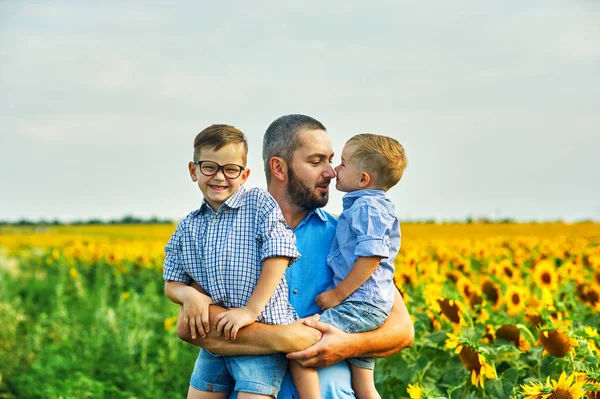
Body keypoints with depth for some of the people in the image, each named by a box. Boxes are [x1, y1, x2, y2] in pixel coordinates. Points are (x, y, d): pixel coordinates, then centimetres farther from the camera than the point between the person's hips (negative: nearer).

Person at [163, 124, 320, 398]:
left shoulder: (259, 203, -4)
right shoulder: (188, 227, 10)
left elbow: (278, 255, -13)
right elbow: (172, 283, 12)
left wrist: (251, 309, -18)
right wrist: (188, 294, -12)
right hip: (215, 337, 6)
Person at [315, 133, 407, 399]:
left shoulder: (367, 207, -12)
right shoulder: (370, 205, 19)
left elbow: (371, 257, -21)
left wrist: (338, 294, -17)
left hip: (360, 306, -11)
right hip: (367, 306, 11)